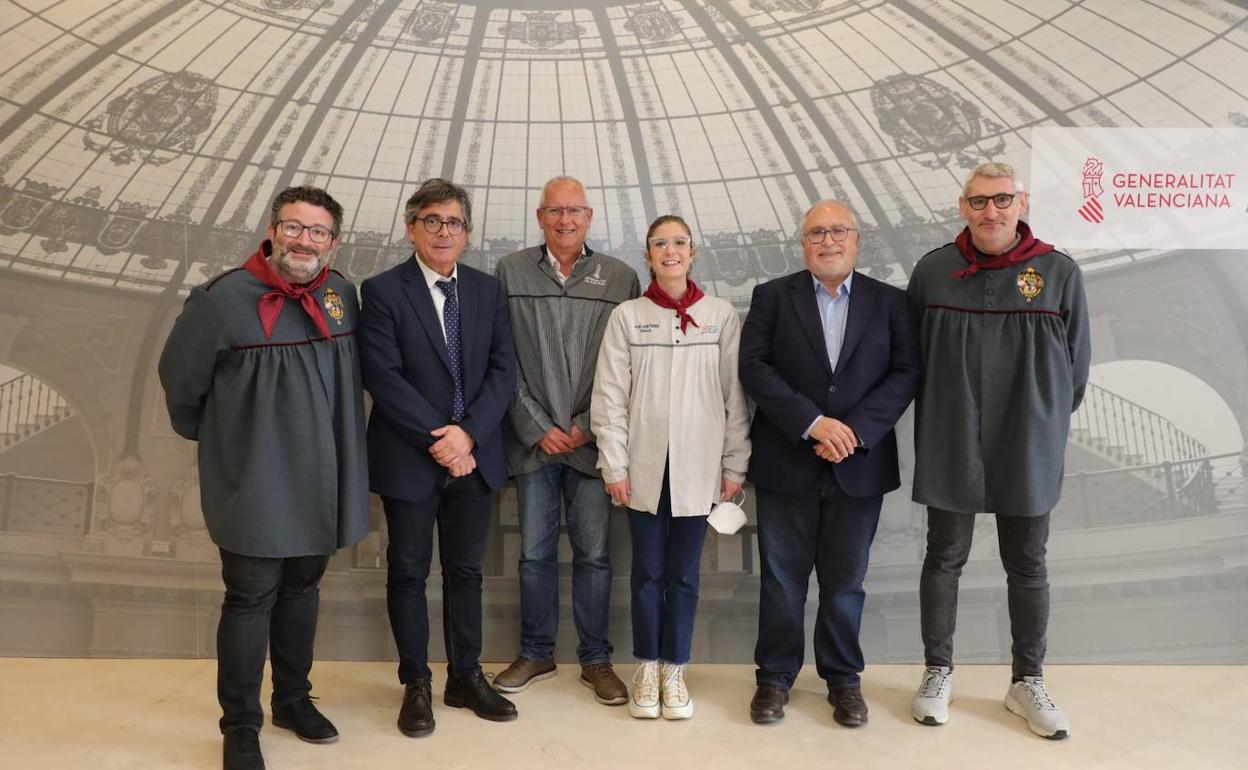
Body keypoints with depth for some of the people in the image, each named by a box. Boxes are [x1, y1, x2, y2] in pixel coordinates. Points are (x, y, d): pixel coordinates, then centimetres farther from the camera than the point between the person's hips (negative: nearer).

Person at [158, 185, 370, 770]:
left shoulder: (341, 294, -1)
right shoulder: (223, 298, -14)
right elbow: (179, 378, -1)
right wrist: (210, 436, 10)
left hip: (320, 480, 5)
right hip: (255, 483, -4)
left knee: (303, 589, 18)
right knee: (251, 600, 5)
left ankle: (293, 699, 36)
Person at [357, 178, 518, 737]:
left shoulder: (487, 290, 6)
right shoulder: (382, 291, -5)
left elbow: (503, 370, 0)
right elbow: (383, 377, -13)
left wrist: (468, 433, -13)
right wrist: (437, 440, -17)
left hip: (473, 454, 3)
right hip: (409, 458, -3)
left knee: (465, 570, 13)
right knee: (409, 572, 9)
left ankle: (466, 678, 27)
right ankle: (416, 685, 24)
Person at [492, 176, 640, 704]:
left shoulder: (620, 278, 2)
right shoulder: (510, 273, 3)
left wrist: (588, 426, -6)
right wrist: (538, 428, -5)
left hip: (591, 440, 0)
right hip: (533, 439, 1)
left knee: (593, 553, 6)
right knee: (535, 553, 9)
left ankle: (595, 659, 21)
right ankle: (536, 654, 26)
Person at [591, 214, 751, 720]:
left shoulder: (721, 316, 1)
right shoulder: (626, 316, 1)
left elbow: (734, 395, 2)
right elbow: (610, 397, 0)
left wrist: (735, 465, 1)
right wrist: (614, 466, -5)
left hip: (697, 468, 0)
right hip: (644, 466, 0)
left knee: (684, 574, 9)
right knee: (647, 571, 9)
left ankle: (674, 671, 24)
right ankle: (647, 668, 25)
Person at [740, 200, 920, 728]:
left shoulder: (889, 302, 7)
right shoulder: (772, 297, 3)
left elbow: (906, 373, -1)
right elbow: (754, 366, -7)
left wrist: (856, 429, -14)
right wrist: (812, 422, -16)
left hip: (858, 465, 1)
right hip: (786, 463, -1)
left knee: (845, 581, 11)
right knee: (782, 577, 8)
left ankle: (843, 678, 27)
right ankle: (774, 676, 23)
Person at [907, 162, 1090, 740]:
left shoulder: (1059, 273, -4)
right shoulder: (932, 270, -3)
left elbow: (1076, 366, 4)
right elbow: (909, 354, 6)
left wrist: (1044, 422, 8)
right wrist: (939, 416, 6)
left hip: (1028, 450, 0)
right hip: (950, 448, 0)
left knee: (1027, 566, 12)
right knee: (945, 558, 10)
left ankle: (1028, 682, 29)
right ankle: (938, 672, 26)